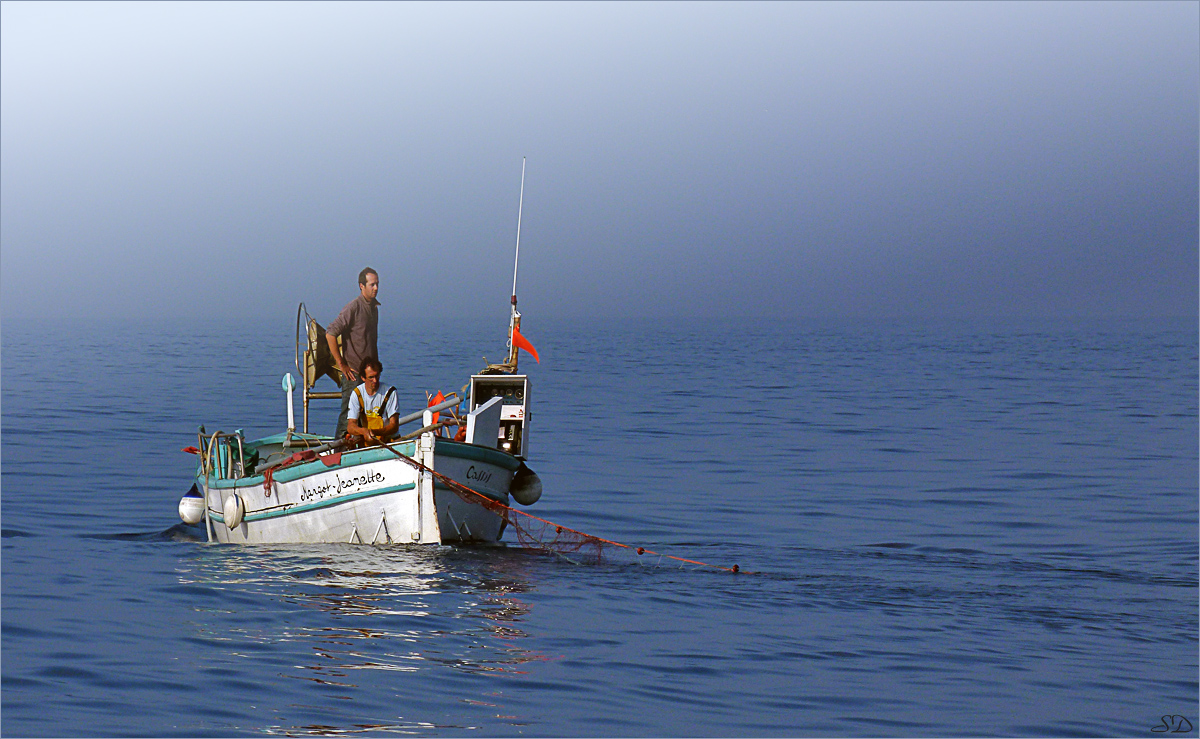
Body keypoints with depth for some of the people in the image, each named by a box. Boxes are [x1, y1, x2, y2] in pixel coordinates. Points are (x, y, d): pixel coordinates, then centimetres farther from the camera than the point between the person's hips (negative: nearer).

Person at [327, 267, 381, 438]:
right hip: (354, 372, -8)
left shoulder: (374, 307, 13)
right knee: (348, 415, -6)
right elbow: (330, 334, -18)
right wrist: (341, 364, -15)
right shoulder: (353, 308, -13)